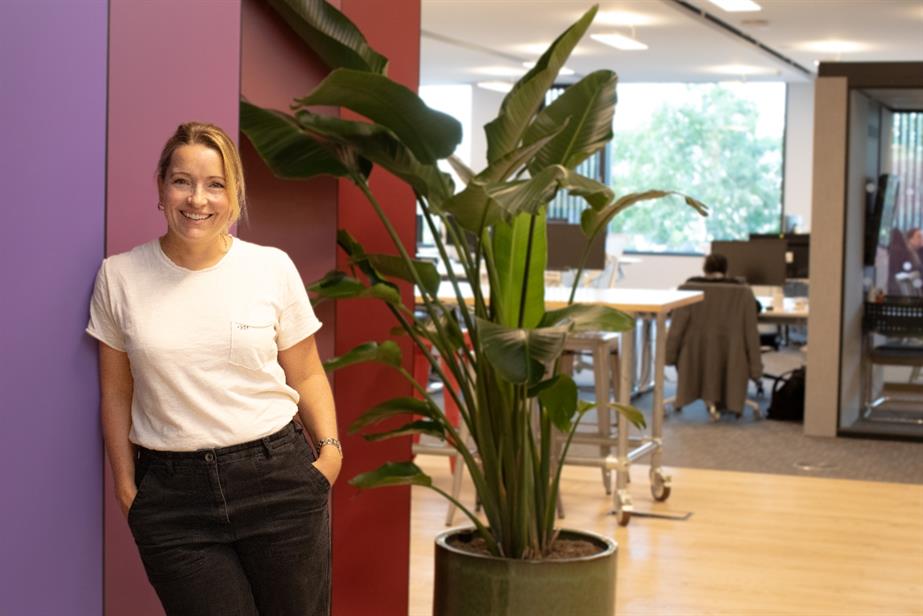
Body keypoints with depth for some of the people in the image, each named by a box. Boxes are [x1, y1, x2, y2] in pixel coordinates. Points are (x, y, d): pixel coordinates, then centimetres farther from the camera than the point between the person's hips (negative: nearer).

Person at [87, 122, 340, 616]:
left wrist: (329, 448, -5)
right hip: (171, 493, 0)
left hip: (277, 477, 0)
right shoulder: (119, 276, 1)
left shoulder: (272, 268, 0)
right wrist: (124, 483, 5)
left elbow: (306, 375, 8)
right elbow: (117, 390, 8)